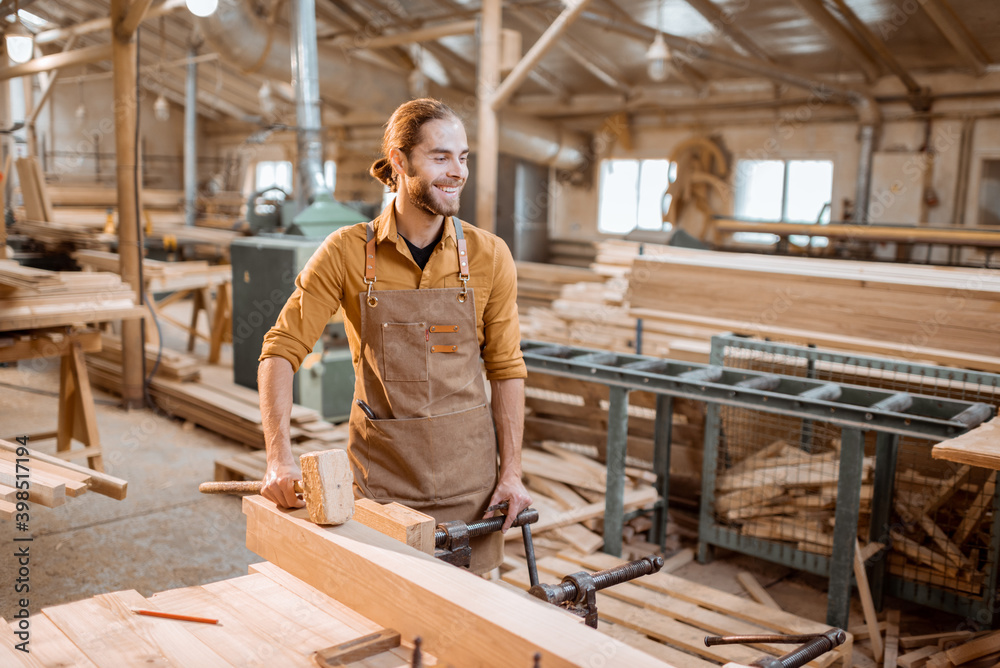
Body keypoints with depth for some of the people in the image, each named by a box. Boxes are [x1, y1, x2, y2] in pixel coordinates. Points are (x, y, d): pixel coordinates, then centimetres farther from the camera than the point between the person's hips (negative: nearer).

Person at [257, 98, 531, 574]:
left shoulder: (489, 256, -3)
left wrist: (511, 471, -2)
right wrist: (279, 456, -17)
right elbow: (282, 349, -6)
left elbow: (506, 369, 2)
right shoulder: (347, 252, -7)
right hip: (381, 468, -1)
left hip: (467, 468, 1)